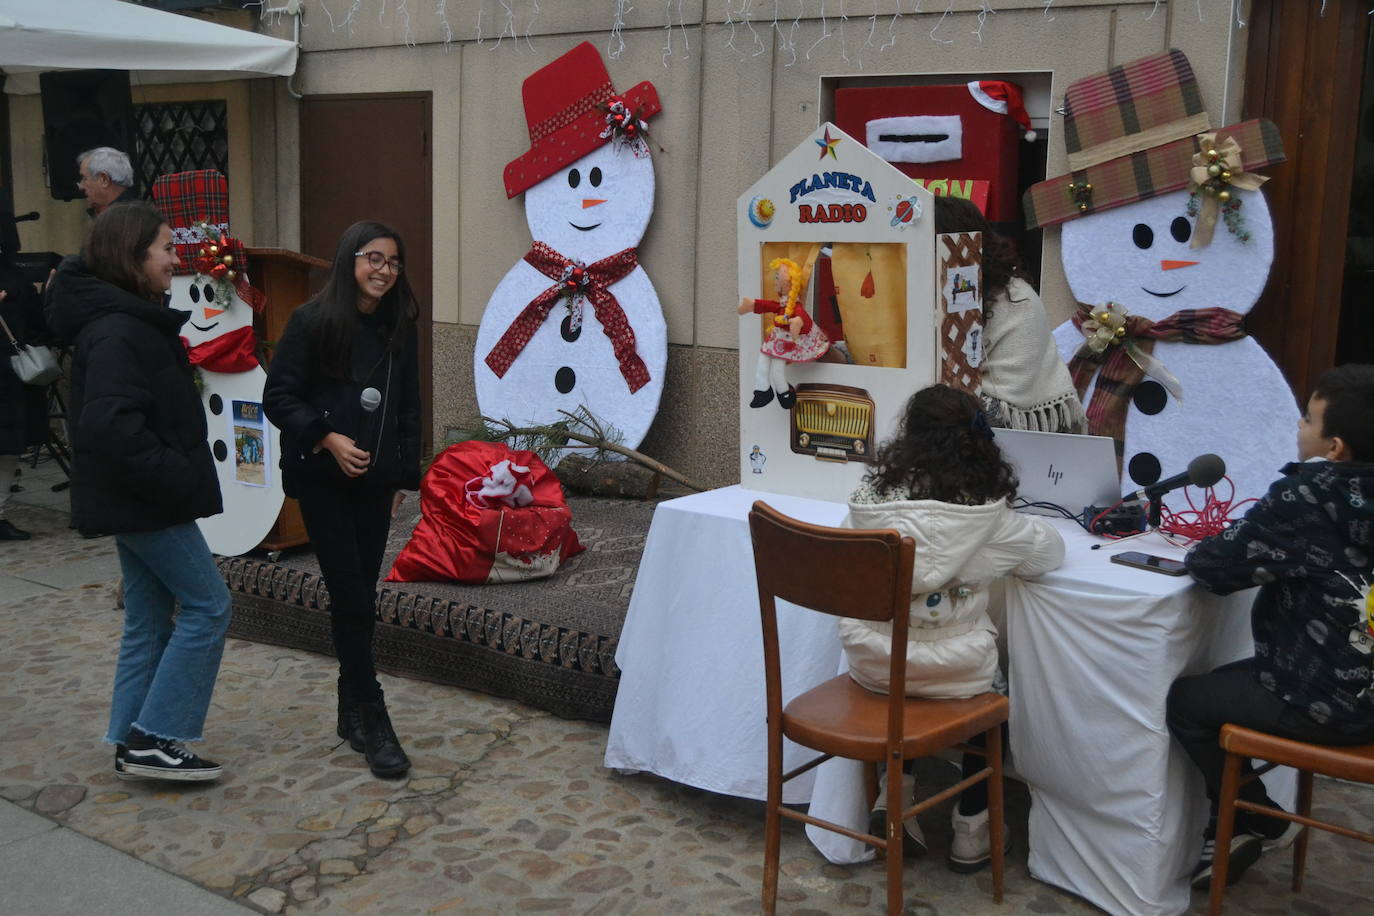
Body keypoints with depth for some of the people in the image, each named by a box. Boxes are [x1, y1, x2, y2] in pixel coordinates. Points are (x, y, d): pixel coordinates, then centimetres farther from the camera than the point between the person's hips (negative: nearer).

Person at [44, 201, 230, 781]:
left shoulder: (129, 320, 13)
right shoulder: (118, 332, -20)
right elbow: (112, 424, -29)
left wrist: (176, 474, 10)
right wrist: (177, 478, -22)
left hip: (136, 498, 10)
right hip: (146, 500, -10)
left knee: (150, 617, 14)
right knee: (207, 605, -4)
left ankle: (133, 745, 21)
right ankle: (153, 739, 1)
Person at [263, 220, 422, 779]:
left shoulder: (399, 329, 8)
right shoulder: (312, 322, -6)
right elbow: (278, 398, -7)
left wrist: (404, 476, 13)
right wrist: (327, 439, -19)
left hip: (375, 480, 5)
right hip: (322, 479, -5)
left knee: (360, 594, 9)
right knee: (351, 593, -7)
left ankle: (352, 713, 21)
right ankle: (372, 721, -1)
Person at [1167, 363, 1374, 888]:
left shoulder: (1308, 497, -23)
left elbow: (1213, 567, -20)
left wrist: (1203, 552, 1)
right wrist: (1237, 544, 2)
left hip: (1330, 702, -8)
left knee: (1182, 701, 10)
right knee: (1217, 684, 24)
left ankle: (1259, 822, 22)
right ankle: (1233, 828, 29)